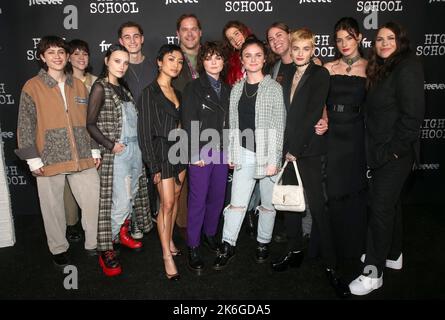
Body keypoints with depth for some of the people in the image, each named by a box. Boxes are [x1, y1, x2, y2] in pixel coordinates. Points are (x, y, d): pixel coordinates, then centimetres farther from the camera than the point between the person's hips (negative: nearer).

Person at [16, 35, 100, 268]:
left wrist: (95, 150, 10)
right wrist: (33, 160, -7)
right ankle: (59, 249, 29)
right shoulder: (32, 87, -1)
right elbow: (25, 126, -2)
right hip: (49, 159, -3)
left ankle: (94, 244, 24)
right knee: (53, 207, 9)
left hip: (82, 159, 3)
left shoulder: (78, 85, 10)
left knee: (94, 201, 4)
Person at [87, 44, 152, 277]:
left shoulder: (122, 88, 14)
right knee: (120, 202, -7)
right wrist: (111, 145, -14)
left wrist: (136, 146, 5)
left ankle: (123, 234, 32)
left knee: (132, 195, 13)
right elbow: (90, 124, -8)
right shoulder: (100, 87, -6)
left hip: (134, 148, 7)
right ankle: (105, 249, 7)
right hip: (116, 153, -7)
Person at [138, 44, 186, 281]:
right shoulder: (150, 92, -9)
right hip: (162, 150, -6)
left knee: (174, 199, 13)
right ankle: (167, 255, 6)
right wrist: (153, 166, -14)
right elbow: (145, 131, -12)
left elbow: (180, 123, 12)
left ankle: (170, 241, 28)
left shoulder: (177, 92, 12)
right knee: (167, 203, -4)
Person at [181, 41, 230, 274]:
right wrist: (195, 154, -13)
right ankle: (193, 248, 10)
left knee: (218, 197, 10)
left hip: (222, 152, 5)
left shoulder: (227, 89, 13)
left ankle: (210, 234, 31)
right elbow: (188, 123, -8)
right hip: (201, 153, -5)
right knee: (198, 200, -2)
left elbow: (230, 123, 13)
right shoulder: (193, 88, -2)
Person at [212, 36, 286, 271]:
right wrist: (231, 154, 7)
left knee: (268, 203, 9)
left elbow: (278, 126, -7)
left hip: (267, 154, -2)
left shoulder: (273, 88, -3)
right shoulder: (237, 89, 9)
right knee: (237, 203, 4)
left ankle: (263, 243, 28)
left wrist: (274, 160, -11)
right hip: (244, 154, 3)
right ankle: (228, 246, 16)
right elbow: (233, 124, 11)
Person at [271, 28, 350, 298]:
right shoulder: (289, 77, 15)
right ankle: (295, 252, 27)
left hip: (311, 150, -6)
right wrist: (286, 148, 5)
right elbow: (288, 113, 14)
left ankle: (331, 266, 6)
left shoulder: (320, 74, -5)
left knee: (317, 206, -5)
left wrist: (295, 148, -13)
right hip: (290, 148, 7)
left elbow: (313, 113, -14)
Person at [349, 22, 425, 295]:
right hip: (382, 151, 9)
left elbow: (413, 114, -20)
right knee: (391, 203, 18)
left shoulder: (407, 68, -13)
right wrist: (378, 149, 8)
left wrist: (394, 150, -18)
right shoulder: (383, 69, 15)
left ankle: (374, 272, 6)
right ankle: (392, 254, 35)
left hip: (396, 153, -9)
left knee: (381, 208, -5)